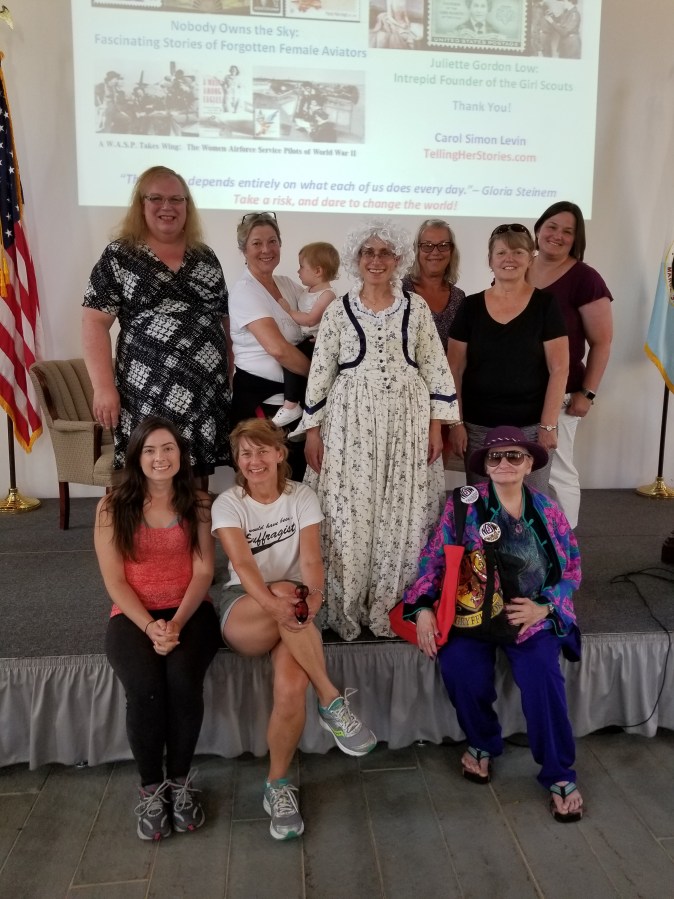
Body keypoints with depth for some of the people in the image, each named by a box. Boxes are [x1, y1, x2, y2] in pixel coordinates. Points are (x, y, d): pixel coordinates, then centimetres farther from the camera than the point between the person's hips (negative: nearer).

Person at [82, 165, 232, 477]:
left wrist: (232, 373, 13)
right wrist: (104, 387, -12)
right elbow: (95, 323, -4)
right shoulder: (119, 257, 2)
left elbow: (224, 319, 17)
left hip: (208, 393, 4)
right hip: (148, 396, -3)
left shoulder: (205, 257, 13)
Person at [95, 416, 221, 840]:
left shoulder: (198, 503, 3)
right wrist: (150, 626, -16)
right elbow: (114, 580, -3)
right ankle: (151, 787, -3)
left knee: (183, 678, -29)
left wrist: (177, 623, -16)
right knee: (144, 687, -28)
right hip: (133, 615, 0)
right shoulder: (112, 507, 1)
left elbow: (203, 572, -2)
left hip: (190, 611, 0)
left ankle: (180, 780, -4)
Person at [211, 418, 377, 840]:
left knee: (292, 688, -30)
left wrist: (314, 594, -34)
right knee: (284, 591, -38)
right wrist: (274, 600, -39)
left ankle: (278, 783, -5)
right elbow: (243, 564, -19)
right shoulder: (227, 504, -2)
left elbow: (311, 557, -10)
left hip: (293, 608, 1)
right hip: (244, 610, -1)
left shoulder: (302, 496, 3)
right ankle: (333, 702, -26)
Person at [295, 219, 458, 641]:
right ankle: (347, 610, 13)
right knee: (348, 515, 0)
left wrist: (436, 424, 0)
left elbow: (436, 368, 6)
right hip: (350, 421, -1)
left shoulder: (417, 307, 7)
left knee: (402, 515, 2)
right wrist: (313, 429, -1)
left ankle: (392, 608, 16)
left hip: (408, 420, 1)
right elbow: (320, 372, 4)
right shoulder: (338, 310, 5)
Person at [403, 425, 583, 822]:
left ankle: (559, 774, -1)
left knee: (541, 673, -25)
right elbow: (435, 559, 1)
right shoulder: (463, 504, 0)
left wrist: (543, 607, -8)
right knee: (462, 669, -27)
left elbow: (572, 569, 8)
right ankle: (483, 743, 8)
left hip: (533, 614, 1)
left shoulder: (548, 511, 5)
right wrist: (424, 608, -11)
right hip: (471, 611, 0)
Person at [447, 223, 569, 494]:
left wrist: (548, 424, -8)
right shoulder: (471, 306, 3)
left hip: (531, 427, -1)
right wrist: (455, 422, -1)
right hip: (478, 427, 1)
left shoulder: (546, 305, -1)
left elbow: (559, 369, -3)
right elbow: (455, 370, 4)